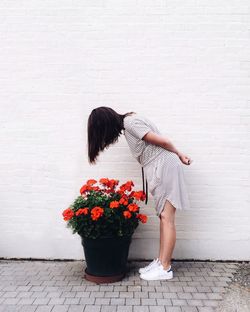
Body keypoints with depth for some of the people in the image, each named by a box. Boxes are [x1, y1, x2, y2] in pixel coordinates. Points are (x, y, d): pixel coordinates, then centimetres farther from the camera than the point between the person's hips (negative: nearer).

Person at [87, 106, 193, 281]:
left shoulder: (130, 122, -13)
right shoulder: (128, 122, 15)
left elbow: (161, 141, -13)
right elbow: (161, 141, 14)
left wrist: (178, 154, 3)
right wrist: (179, 154, 13)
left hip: (165, 166, -9)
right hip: (158, 169, 9)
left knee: (167, 217, -7)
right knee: (164, 217, 8)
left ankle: (165, 268, -4)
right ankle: (161, 261, 12)